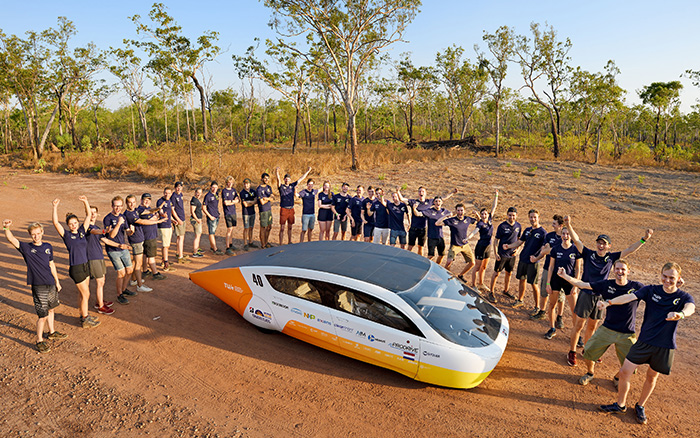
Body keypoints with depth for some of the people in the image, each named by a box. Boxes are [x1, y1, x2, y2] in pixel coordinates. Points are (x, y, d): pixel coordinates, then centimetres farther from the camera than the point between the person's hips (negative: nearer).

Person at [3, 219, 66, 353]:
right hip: (38, 286, -5)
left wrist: (57, 281, 19)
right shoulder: (26, 248, -7)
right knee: (43, 315, -3)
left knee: (51, 309, 21)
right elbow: (11, 239, -24)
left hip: (51, 284, 5)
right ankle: (39, 340, 14)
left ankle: (52, 332, 40)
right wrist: (7, 228, -44)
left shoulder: (48, 247, 6)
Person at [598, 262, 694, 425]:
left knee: (652, 377, 15)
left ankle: (640, 406, 38)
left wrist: (681, 313, -55)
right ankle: (620, 405, 21)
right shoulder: (651, 290, -5)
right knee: (625, 372, 0)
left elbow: (690, 308, -30)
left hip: (664, 346, -1)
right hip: (644, 341, 1)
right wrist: (608, 302, -38)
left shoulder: (684, 297, -7)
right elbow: (630, 297, -19)